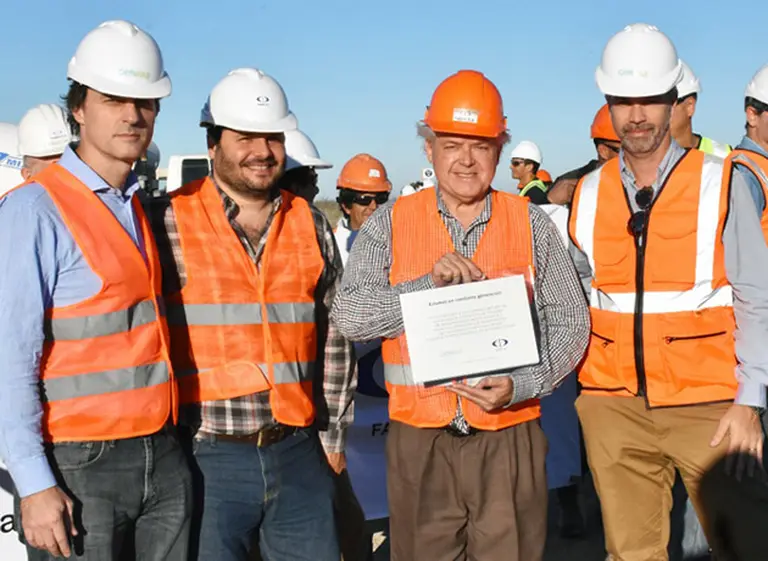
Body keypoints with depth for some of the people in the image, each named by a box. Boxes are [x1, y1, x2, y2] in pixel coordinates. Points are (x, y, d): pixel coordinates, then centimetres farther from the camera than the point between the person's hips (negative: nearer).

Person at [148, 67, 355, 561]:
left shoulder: (311, 225, 8)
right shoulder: (170, 223, -5)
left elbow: (333, 335, 12)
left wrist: (333, 434, 12)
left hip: (300, 452, 4)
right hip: (209, 455, -4)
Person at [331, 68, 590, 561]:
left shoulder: (532, 224, 5)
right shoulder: (392, 224, 4)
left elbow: (570, 324, 4)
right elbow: (351, 315, -4)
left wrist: (520, 386, -12)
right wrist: (429, 284, -16)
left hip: (510, 440, 0)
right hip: (420, 443, 0)